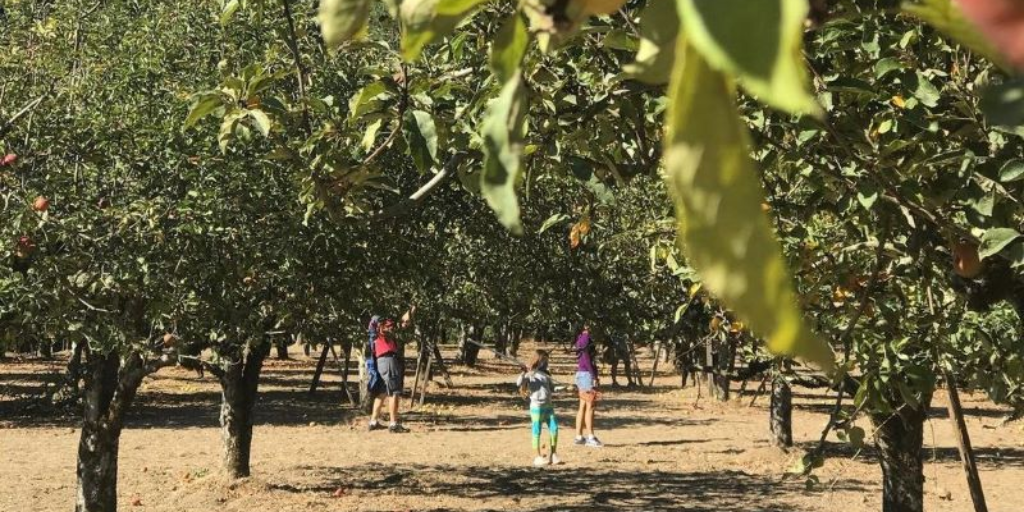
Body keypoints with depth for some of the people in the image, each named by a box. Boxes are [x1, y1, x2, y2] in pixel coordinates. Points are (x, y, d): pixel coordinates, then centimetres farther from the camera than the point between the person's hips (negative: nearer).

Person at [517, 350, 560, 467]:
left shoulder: (545, 375, 14)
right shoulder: (530, 375, -6)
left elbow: (552, 388, 24)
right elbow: (519, 383, -20)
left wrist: (550, 379, 9)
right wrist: (523, 373, -35)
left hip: (548, 405, 6)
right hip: (537, 406, -6)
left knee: (554, 428, 3)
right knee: (537, 431, 0)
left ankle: (553, 455, 12)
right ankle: (538, 457, 6)